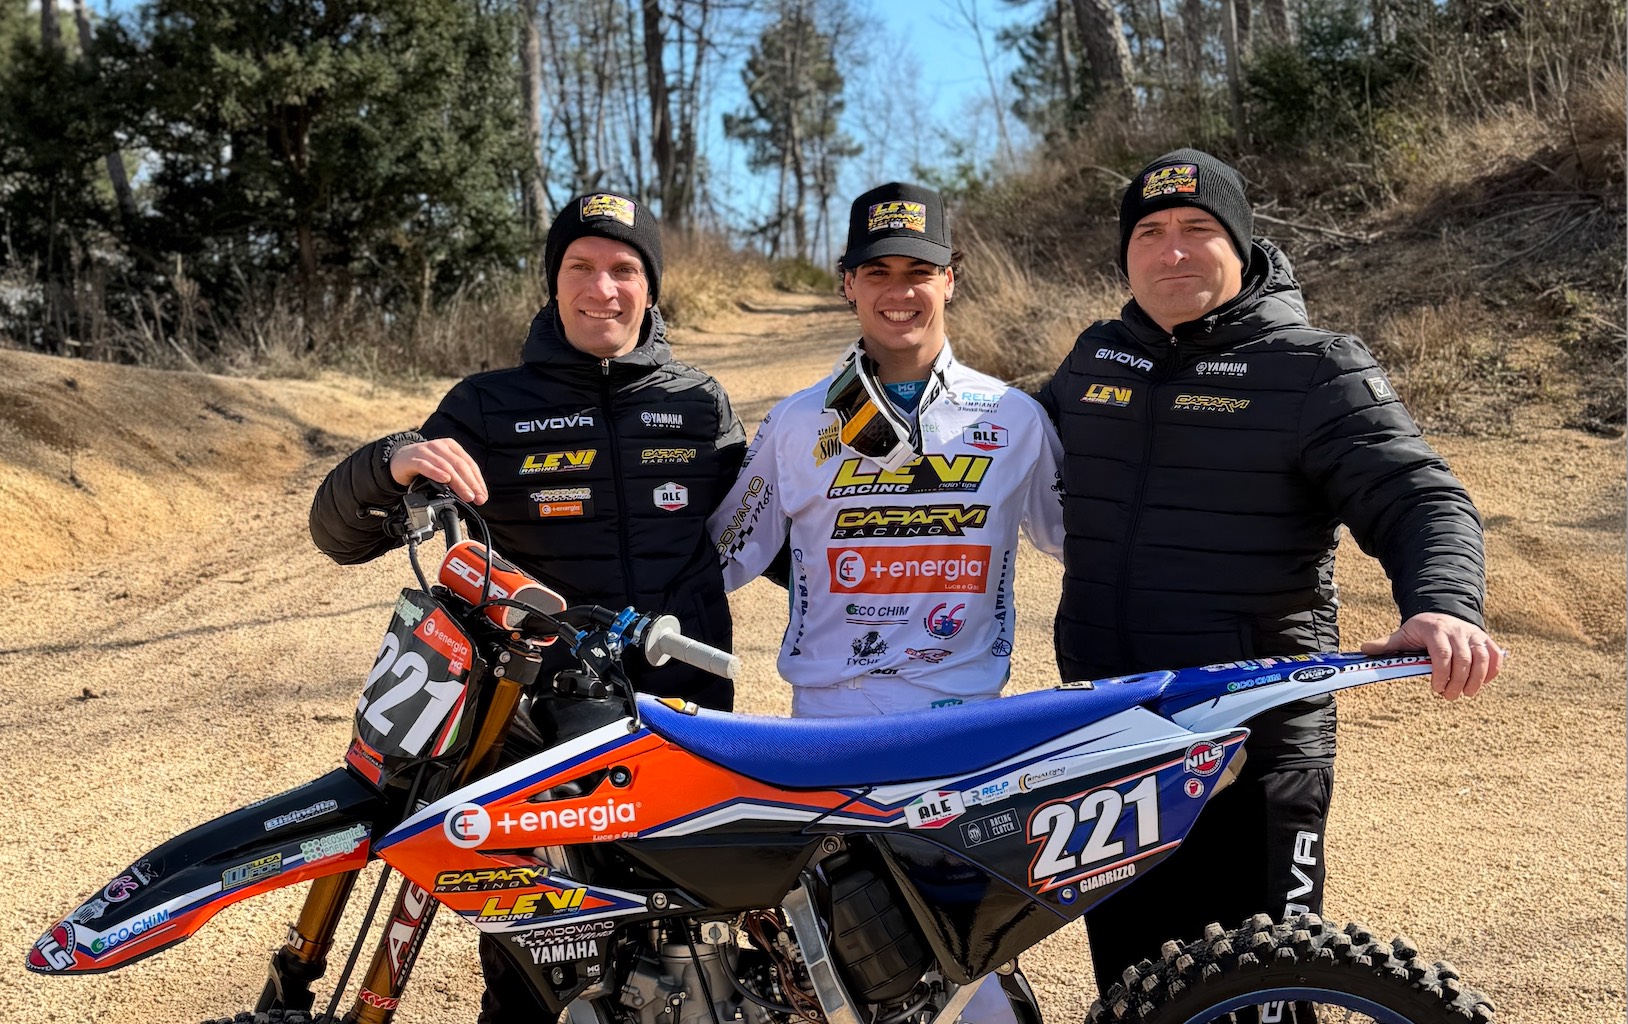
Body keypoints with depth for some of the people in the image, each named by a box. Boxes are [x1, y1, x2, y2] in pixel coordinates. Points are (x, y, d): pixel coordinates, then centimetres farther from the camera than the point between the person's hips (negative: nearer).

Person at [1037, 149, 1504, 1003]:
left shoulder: (1315, 370, -5)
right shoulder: (1095, 358, 12)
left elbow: (1419, 499, -15)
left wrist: (1444, 605, -34)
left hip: (1256, 745, -5)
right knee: (1130, 971, 18)